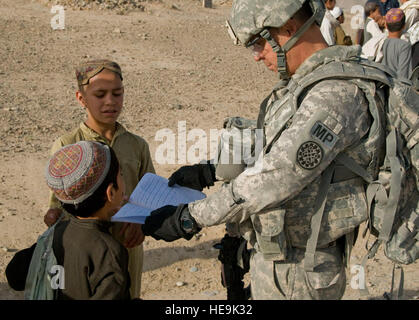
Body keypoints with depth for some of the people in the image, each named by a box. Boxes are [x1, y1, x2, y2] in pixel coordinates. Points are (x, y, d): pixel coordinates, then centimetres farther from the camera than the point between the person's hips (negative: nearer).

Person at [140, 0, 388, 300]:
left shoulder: (336, 93, -25)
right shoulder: (302, 84, 7)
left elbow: (276, 177, -29)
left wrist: (190, 218, -23)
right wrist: (210, 172, 12)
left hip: (298, 275, -9)